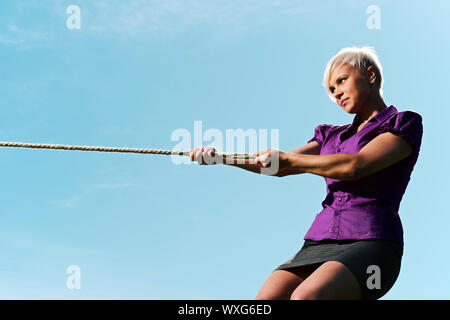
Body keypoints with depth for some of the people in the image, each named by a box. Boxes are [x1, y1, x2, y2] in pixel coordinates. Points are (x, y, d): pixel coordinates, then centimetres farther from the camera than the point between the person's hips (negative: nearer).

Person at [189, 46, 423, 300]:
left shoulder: (404, 125, 8)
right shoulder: (332, 136, 27)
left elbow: (354, 166, -8)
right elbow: (278, 167, 18)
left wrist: (286, 157, -1)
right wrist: (219, 156, 4)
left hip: (369, 244, -5)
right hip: (320, 244, 6)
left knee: (305, 297, -34)